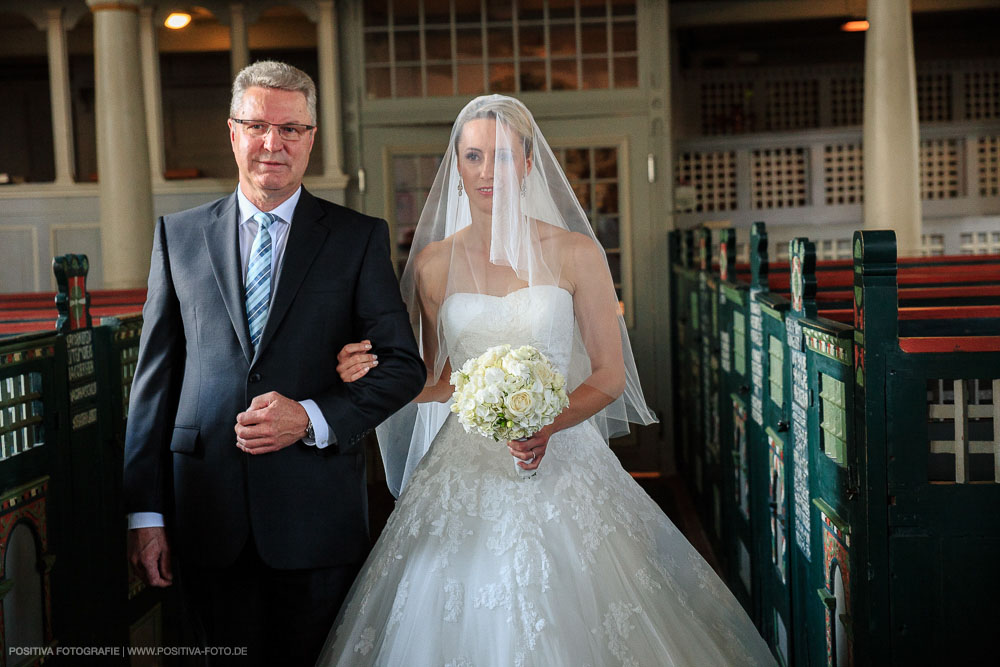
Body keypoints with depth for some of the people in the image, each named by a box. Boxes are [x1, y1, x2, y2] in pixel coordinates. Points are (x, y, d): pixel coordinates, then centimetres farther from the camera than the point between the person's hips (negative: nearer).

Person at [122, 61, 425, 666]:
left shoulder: (360, 238, 3)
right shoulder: (179, 236, 9)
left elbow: (404, 366, 1)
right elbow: (154, 378, 6)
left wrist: (312, 417, -15)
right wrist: (145, 513, 1)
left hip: (317, 509, -1)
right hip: (208, 516, 2)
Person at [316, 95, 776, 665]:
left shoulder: (576, 253, -2)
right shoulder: (434, 263, 3)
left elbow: (610, 373, -1)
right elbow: (443, 379, 11)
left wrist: (549, 425, -18)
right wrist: (375, 377, -7)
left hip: (560, 460, -1)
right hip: (465, 465, 2)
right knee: (462, 619, 5)